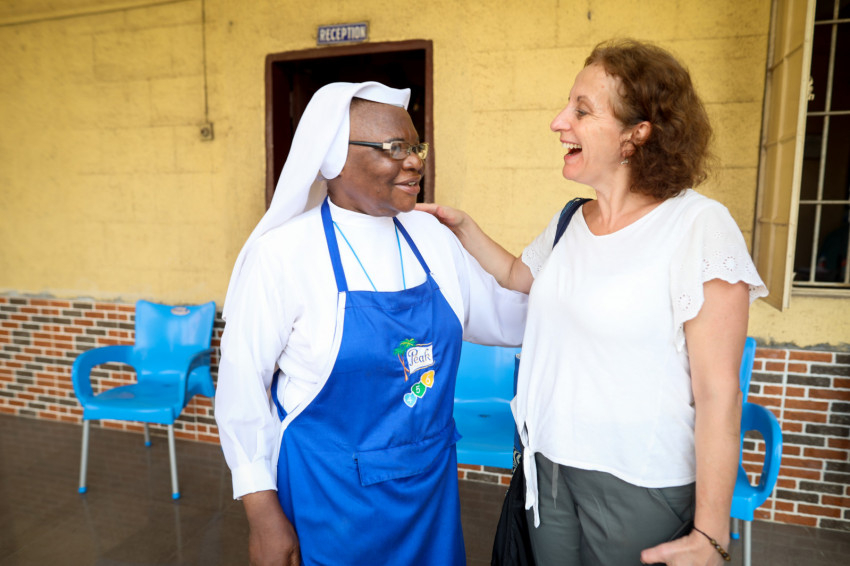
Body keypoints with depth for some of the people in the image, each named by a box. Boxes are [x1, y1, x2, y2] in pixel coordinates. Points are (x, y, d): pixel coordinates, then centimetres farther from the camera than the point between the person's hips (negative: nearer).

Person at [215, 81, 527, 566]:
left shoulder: (432, 235, -1)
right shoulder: (282, 253, -16)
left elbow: (506, 316, 8)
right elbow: (243, 381, -12)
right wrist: (264, 513, -11)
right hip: (330, 493, -4)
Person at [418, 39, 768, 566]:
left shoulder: (700, 226, -17)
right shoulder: (569, 222, 2)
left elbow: (718, 392, -17)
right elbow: (517, 276, 22)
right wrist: (462, 227, 9)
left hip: (640, 484, -5)